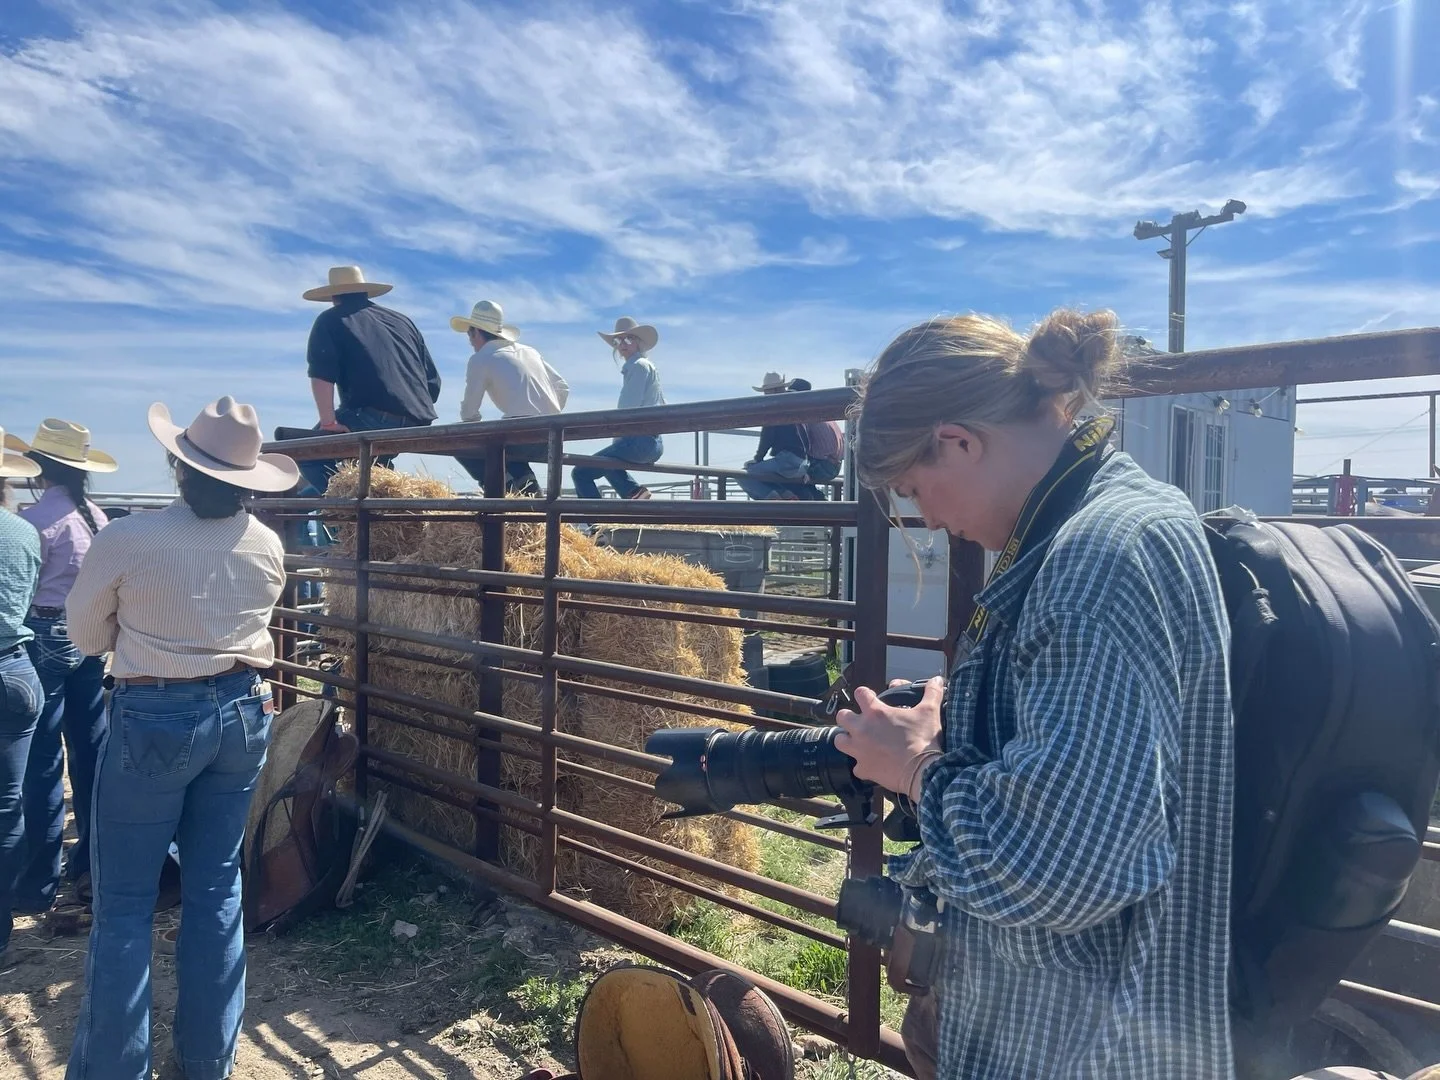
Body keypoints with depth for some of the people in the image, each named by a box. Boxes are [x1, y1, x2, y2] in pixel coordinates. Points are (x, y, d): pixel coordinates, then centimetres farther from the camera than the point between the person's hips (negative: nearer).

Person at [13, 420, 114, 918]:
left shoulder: (37, 518, -14)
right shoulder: (97, 517, 5)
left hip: (46, 639, -6)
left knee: (42, 764, 2)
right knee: (90, 754, 12)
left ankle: (39, 884, 12)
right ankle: (92, 867, 23)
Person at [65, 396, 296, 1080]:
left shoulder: (126, 540, -15)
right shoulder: (267, 545, -4)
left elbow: (86, 635, 0)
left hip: (155, 718, -4)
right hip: (243, 711, 4)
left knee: (124, 901, 9)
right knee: (216, 888, 14)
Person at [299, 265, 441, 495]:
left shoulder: (330, 320, 12)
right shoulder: (402, 321, 27)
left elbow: (321, 374, -6)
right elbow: (433, 380, 24)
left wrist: (328, 422, -8)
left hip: (375, 417, -7)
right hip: (418, 424, 7)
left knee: (309, 453, 5)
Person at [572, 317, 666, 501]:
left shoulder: (638, 366, -7)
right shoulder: (648, 366, 22)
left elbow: (628, 408, -13)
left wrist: (616, 439, -2)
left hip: (639, 440, -11)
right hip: (655, 443, 11)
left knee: (582, 472, -11)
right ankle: (633, 491, 16)